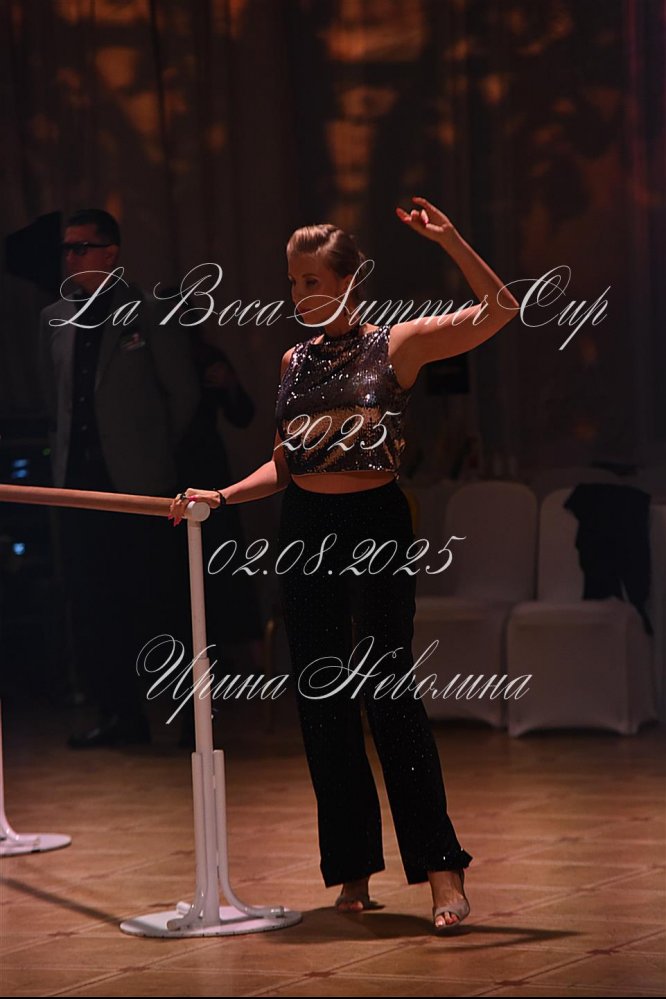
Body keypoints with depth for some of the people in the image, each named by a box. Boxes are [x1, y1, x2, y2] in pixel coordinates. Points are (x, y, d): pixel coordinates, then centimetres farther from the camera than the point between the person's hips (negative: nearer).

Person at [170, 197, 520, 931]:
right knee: (321, 702, 5)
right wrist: (221, 497, 4)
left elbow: (499, 311, -12)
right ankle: (354, 873, 13)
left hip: (375, 525, -5)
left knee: (387, 693, -11)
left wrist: (448, 239, -19)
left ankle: (442, 869, -8)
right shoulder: (294, 362, 12)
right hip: (305, 529, 5)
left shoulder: (396, 346, -3)